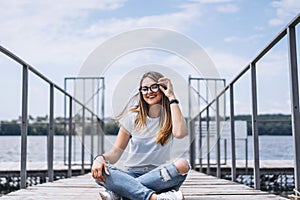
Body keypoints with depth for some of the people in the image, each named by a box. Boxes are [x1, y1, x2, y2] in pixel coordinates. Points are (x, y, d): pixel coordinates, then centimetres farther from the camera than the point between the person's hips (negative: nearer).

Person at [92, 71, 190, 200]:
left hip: (159, 177, 0)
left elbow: (180, 133, -21)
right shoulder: (133, 117, 6)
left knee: (182, 164, -33)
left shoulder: (171, 116, 4)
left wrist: (172, 97, -13)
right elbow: (116, 151, 4)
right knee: (99, 171, -27)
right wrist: (100, 158, -20)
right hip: (131, 174, 1)